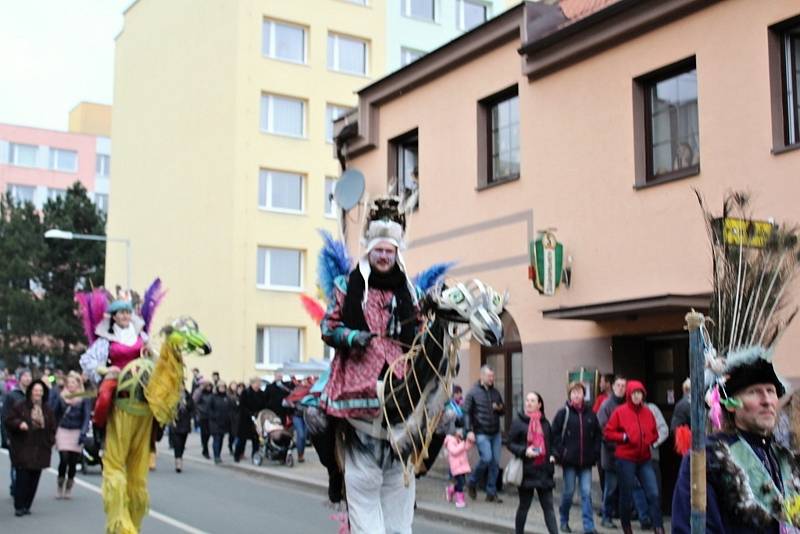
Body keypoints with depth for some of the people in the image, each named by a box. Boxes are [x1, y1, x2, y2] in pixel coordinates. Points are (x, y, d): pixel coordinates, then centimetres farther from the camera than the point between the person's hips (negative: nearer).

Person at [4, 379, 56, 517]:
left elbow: (52, 427, 15)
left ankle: (27, 506, 13)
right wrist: (19, 424, -20)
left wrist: (51, 441, 4)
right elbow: (9, 421, -1)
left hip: (40, 450, 4)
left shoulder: (47, 410, 12)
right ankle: (19, 507, -1)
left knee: (34, 479, 4)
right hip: (23, 448, -4)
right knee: (22, 477, -9)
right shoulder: (19, 407, 0)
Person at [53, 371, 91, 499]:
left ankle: (69, 487, 20)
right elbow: (56, 415, 9)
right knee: (64, 459, -11)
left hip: (77, 432, -1)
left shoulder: (84, 398, -2)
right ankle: (60, 485, 10)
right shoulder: (61, 397, 4)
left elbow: (87, 416, -5)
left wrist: (83, 433, -16)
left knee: (73, 461, 2)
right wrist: (53, 432, 4)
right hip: (63, 431, 1)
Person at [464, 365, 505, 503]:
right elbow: (467, 412, -6)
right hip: (481, 433, -5)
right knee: (487, 458, -16)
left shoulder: (495, 392, 12)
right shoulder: (473, 392, -3)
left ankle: (491, 493, 11)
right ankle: (472, 482, 9)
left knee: (495, 462, 2)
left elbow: (503, 411, 20)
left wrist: (499, 408, -4)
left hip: (495, 433, 5)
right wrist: (469, 430, -14)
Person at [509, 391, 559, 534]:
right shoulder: (518, 422, -4)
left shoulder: (545, 423, 9)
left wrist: (553, 456, 2)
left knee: (548, 506, 1)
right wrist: (524, 451, -20)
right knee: (524, 505, 9)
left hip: (544, 470, 3)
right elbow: (510, 443, -4)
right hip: (526, 470, -3)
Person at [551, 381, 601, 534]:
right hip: (569, 460, -2)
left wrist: (595, 454, 2)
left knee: (587, 493, -1)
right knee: (569, 491, 6)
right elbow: (555, 434, -3)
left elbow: (597, 435, 11)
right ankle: (564, 520, 27)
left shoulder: (590, 414, 7)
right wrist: (560, 454, -9)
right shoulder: (563, 413, -2)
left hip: (586, 461, 2)